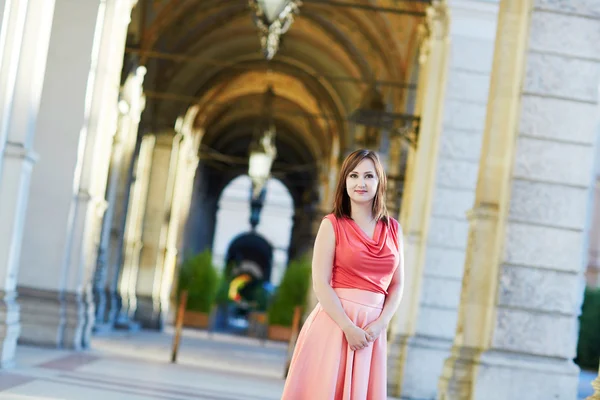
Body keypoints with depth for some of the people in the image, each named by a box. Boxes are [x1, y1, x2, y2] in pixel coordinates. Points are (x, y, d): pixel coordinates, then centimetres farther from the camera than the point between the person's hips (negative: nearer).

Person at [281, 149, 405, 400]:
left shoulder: (393, 229, 10)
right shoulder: (332, 225, -1)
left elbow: (396, 286, 10)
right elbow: (321, 284, -8)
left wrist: (380, 324, -6)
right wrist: (349, 327, -15)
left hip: (372, 329, 3)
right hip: (334, 322, -3)